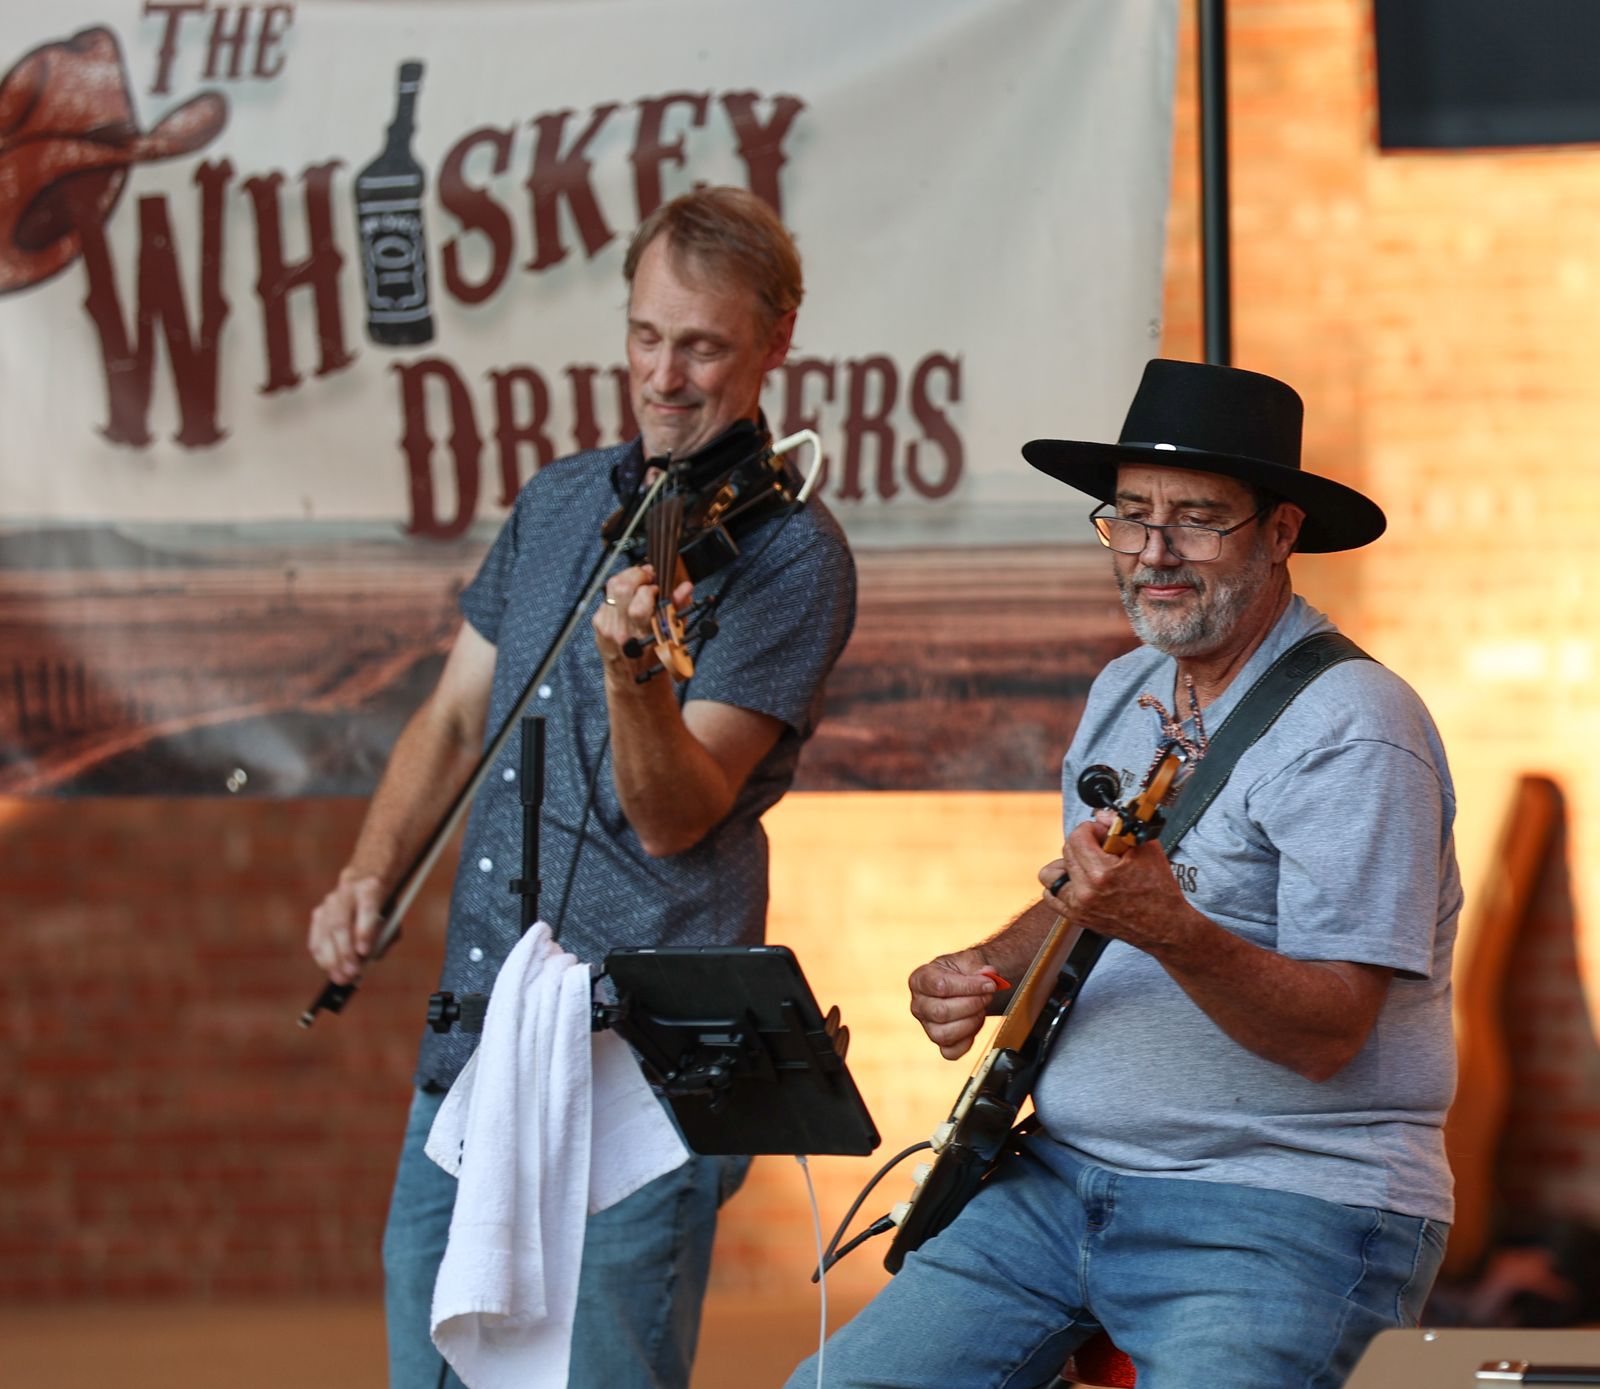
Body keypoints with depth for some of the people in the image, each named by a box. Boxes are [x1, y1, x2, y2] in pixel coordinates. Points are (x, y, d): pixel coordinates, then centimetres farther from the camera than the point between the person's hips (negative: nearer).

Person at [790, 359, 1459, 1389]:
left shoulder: (1351, 731, -14)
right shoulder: (1124, 695, 12)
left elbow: (1330, 1033, -20)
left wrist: (1170, 930, -35)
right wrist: (982, 976, 6)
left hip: (1291, 1208, -7)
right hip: (1065, 1181, 7)